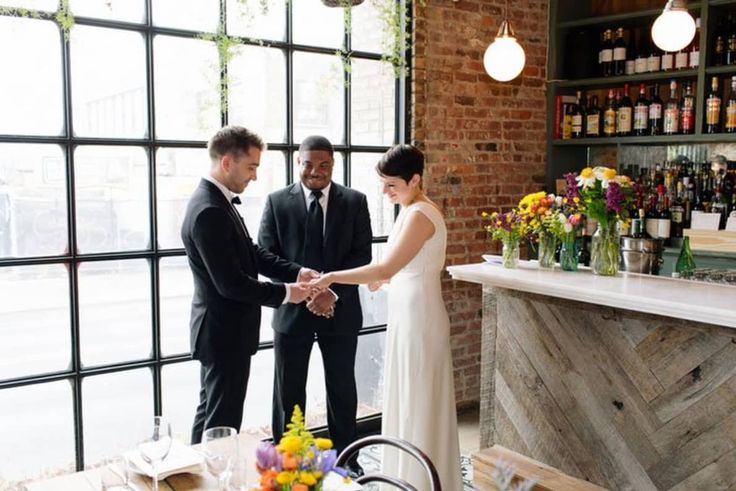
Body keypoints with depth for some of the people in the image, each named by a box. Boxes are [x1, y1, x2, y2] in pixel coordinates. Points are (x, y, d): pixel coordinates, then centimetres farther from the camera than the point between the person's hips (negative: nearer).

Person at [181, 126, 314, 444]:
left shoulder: (217, 201, 7)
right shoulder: (209, 211, -24)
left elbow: (252, 254, 11)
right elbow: (230, 283, -26)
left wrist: (296, 272, -1)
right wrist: (284, 293, -16)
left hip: (222, 329, 10)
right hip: (225, 333, -10)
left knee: (211, 414, 21)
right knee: (223, 421, 2)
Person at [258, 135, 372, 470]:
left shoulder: (355, 201, 1)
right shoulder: (277, 202, 0)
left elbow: (362, 254, -4)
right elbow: (267, 256, -5)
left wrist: (333, 292, -18)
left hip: (341, 310, 1)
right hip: (293, 310, -1)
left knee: (342, 389, 13)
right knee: (289, 392, 9)